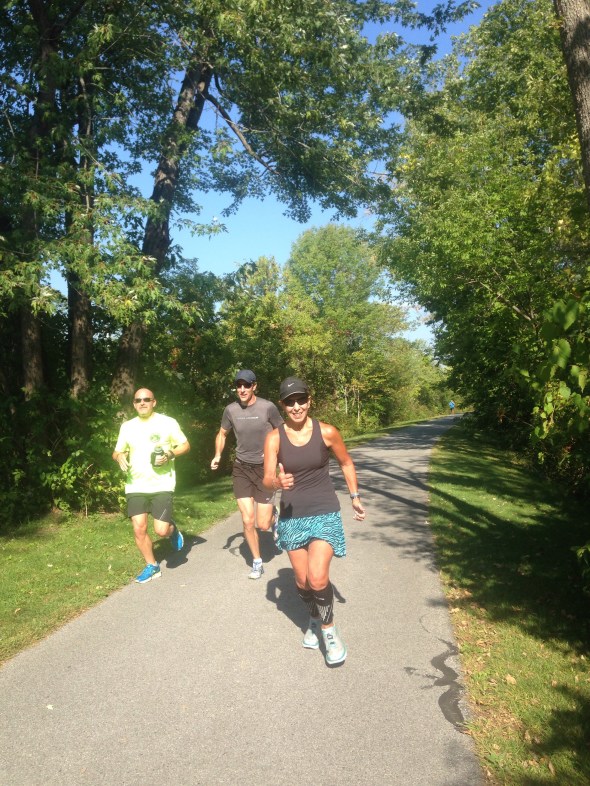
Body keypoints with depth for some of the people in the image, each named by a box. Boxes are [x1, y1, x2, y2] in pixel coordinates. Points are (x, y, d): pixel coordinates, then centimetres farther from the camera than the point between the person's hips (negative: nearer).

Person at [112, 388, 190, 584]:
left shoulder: (168, 422, -2)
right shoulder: (127, 426, 9)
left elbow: (185, 445, 3)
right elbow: (117, 452, 15)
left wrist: (170, 454, -16)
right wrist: (119, 457, -9)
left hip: (162, 485, -3)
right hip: (135, 486, 4)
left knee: (161, 530, -10)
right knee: (139, 529, 0)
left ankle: (173, 530, 27)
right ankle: (152, 566, 21)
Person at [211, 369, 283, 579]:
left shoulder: (267, 407, -13)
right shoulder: (231, 410, -3)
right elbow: (222, 434, 14)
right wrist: (218, 455, -1)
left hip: (265, 468, -2)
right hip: (241, 469, 2)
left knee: (263, 525, -1)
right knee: (248, 521, -1)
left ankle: (273, 515, 36)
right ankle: (257, 563, 21)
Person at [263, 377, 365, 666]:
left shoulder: (327, 432, -8)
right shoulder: (274, 438, -7)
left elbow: (346, 463, 8)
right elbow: (267, 479, -11)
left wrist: (355, 497, 8)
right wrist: (279, 482, -33)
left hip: (325, 514, -2)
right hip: (292, 516, 2)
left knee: (317, 578, -16)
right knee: (302, 581, 12)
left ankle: (328, 628, 12)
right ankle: (314, 620, 42)